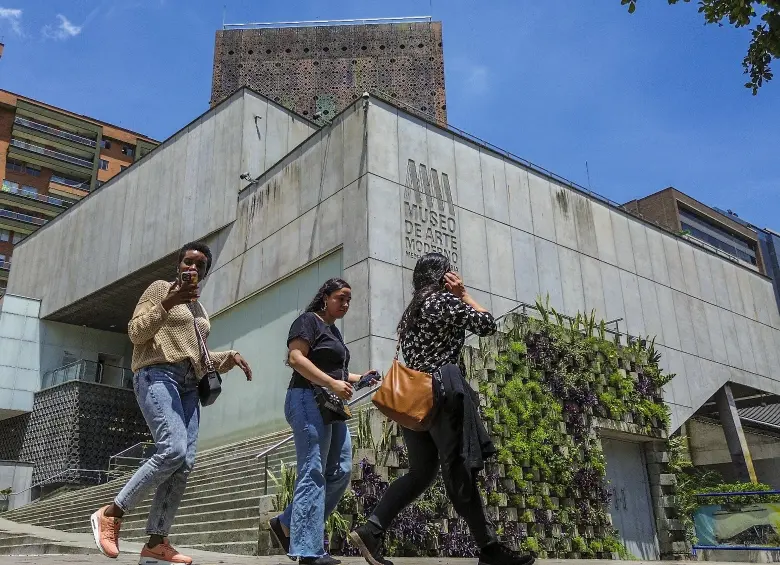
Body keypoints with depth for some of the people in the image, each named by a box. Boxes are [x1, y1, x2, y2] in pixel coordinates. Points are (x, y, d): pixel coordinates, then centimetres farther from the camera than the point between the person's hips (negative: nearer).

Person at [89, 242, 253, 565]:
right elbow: (135, 333, -4)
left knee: (185, 463, -7)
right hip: (157, 374, -7)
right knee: (173, 450, -25)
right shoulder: (160, 288, 6)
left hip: (188, 384, 7)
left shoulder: (199, 308, 25)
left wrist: (230, 357, 12)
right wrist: (167, 303, -17)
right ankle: (111, 513, -9)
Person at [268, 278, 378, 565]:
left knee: (340, 472, 3)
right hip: (309, 400, -9)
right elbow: (295, 358, -16)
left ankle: (287, 524, 12)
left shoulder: (334, 331, 23)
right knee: (313, 474, -10)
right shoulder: (308, 321, -3)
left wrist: (359, 379, 13)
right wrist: (332, 383, -22)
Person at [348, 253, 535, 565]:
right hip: (442, 394, -8)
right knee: (459, 471, -5)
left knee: (420, 472, 9)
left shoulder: (411, 311, 20)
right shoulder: (445, 300, -3)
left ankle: (370, 531, 3)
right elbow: (487, 325, 2)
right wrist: (464, 293, 10)